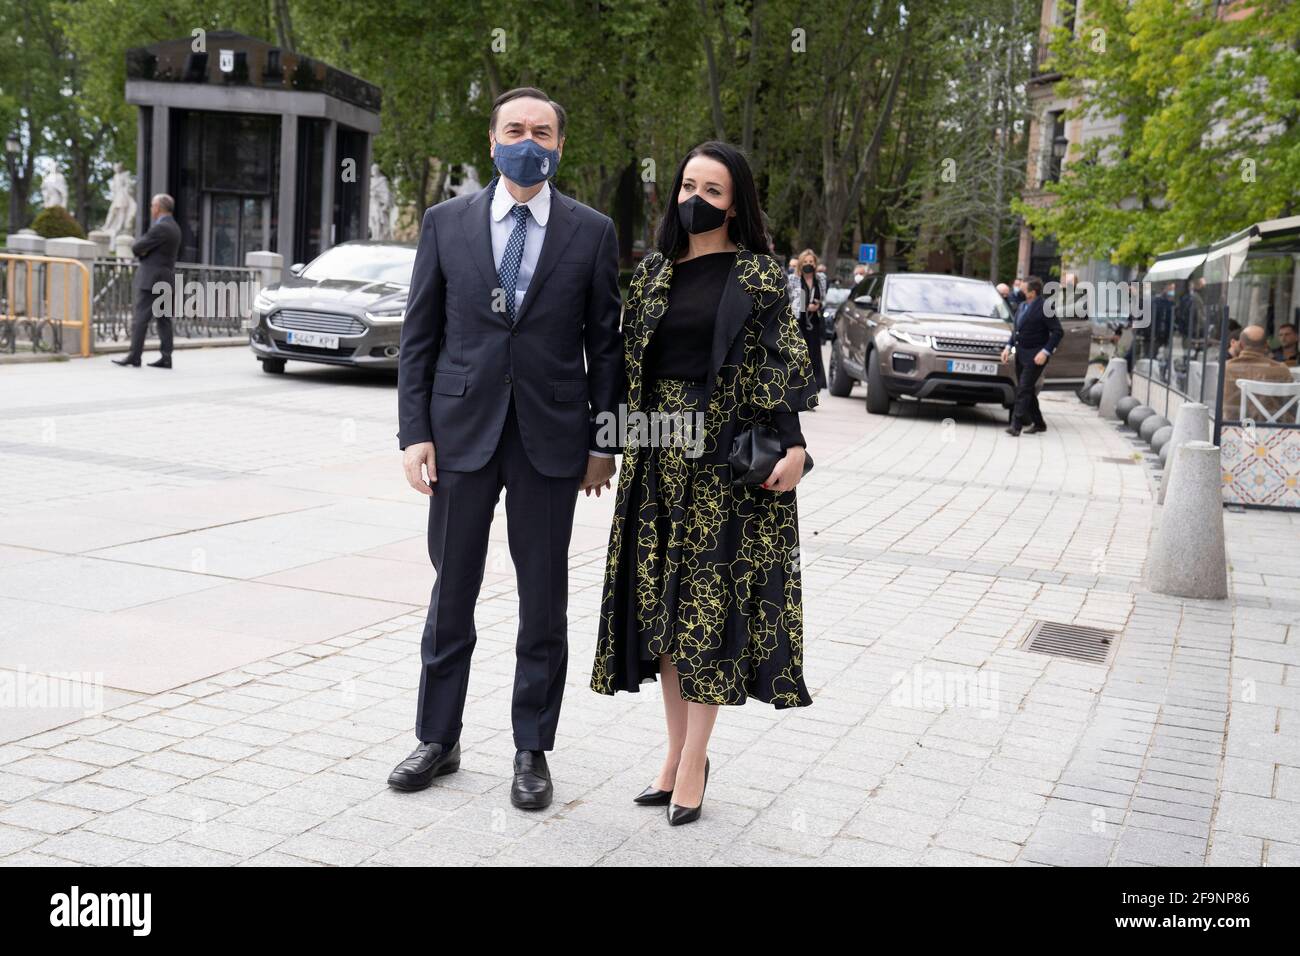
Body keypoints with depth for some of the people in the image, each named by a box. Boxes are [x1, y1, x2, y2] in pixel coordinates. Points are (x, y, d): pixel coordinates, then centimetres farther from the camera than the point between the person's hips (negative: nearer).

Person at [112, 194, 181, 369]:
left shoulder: (160, 228, -15)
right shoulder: (174, 227, 15)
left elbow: (137, 247, -14)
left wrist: (136, 245, 8)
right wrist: (142, 249, 2)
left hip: (151, 279, -9)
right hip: (166, 279, 9)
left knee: (140, 318, -6)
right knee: (164, 319, 6)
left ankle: (134, 356, -6)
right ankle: (166, 358, 4)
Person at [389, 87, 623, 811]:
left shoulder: (592, 232, 3)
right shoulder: (447, 223, 4)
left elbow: (606, 343, 4)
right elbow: (419, 338, 4)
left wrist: (605, 440, 0)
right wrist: (415, 432, -3)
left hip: (550, 439, 0)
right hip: (461, 433, 1)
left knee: (544, 603, 8)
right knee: (451, 596, 11)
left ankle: (533, 751, 22)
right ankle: (439, 739, 26)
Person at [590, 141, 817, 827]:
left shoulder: (758, 273, -1)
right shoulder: (653, 270, 11)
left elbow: (784, 360, -6)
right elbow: (627, 356, 14)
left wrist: (792, 443, -16)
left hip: (726, 454, -5)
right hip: (659, 454, 5)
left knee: (710, 600, -4)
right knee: (661, 600, 7)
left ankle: (693, 760, 4)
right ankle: (677, 751, 17)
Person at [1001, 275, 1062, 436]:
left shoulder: (1045, 309, -13)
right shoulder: (1023, 307, 12)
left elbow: (1058, 332, -14)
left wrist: (1045, 352, -21)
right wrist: (1008, 346, 6)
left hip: (1035, 356, -9)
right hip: (1021, 354, 9)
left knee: (1024, 390, -14)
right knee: (1026, 390, 13)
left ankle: (1016, 425, -17)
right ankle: (1038, 423, 25)